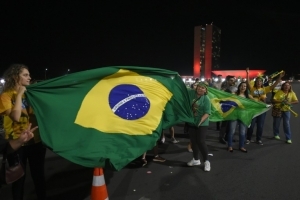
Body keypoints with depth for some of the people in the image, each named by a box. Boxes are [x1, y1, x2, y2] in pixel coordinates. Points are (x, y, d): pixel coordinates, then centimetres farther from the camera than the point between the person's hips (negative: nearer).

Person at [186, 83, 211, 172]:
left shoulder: (206, 99, -13)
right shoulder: (191, 93, -1)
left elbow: (207, 113, -18)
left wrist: (201, 121, -27)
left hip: (202, 124, -5)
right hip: (191, 122, 5)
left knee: (200, 141, -9)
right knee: (193, 141, 12)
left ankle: (206, 161, 9)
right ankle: (196, 159, 29)